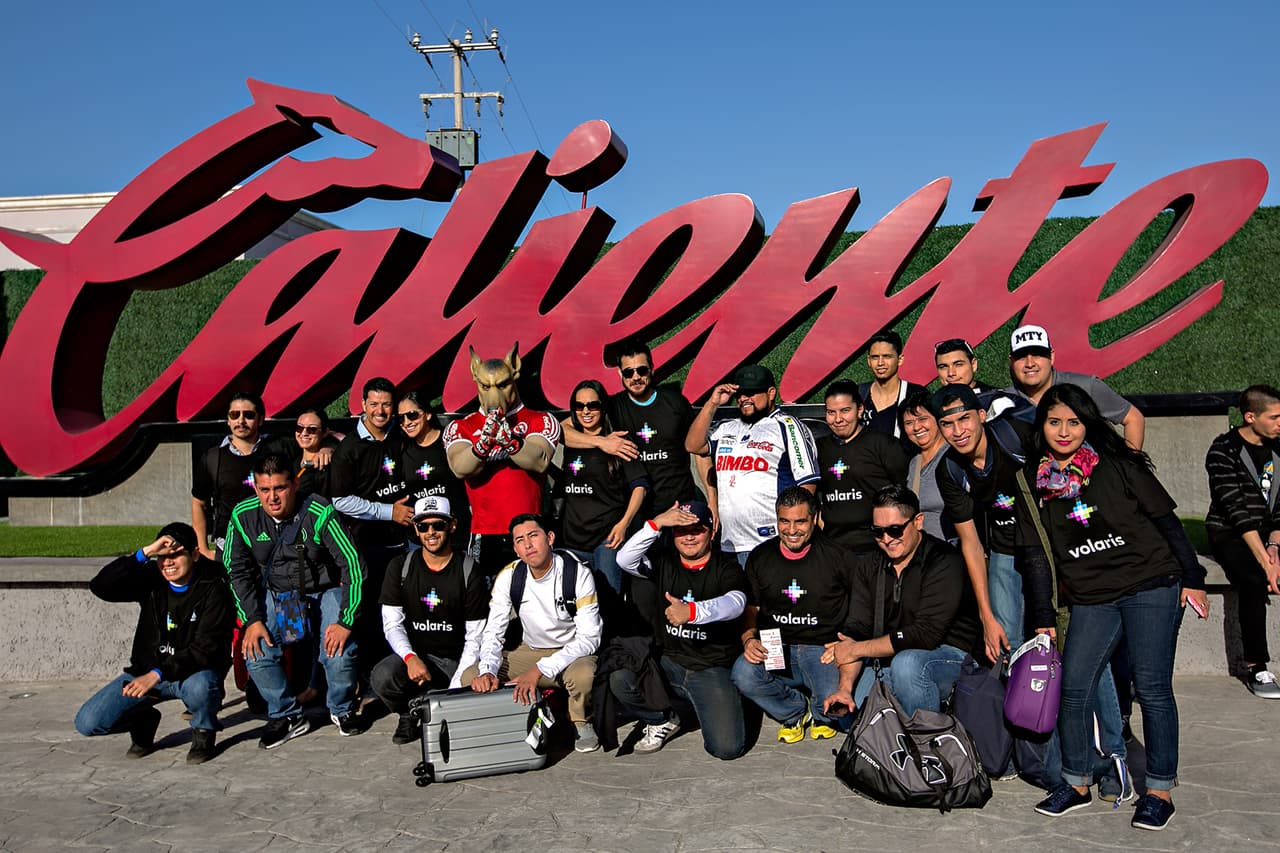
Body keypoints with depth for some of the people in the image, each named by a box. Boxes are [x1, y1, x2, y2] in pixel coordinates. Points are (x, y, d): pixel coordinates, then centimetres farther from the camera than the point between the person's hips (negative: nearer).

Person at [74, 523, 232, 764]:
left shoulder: (212, 589, -15)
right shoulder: (150, 579, -3)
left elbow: (205, 649, -21)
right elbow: (100, 587, -18)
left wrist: (158, 674, -32)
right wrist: (144, 553, -27)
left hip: (193, 671, -4)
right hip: (147, 671, 4)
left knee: (199, 687, -40)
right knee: (87, 722, -12)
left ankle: (204, 731, -4)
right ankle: (144, 722, 20)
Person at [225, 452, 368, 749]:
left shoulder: (320, 513, -24)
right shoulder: (243, 516, -12)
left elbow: (353, 566, -20)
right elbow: (237, 571, 1)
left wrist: (345, 621, -22)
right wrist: (252, 620, -8)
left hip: (325, 591, -3)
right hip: (276, 594, 4)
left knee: (339, 653, -23)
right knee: (256, 652, -18)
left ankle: (342, 709, 10)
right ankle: (288, 716, 8)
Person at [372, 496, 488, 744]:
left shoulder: (469, 572, -4)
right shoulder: (401, 567, 3)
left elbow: (475, 638, -4)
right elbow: (392, 624, 0)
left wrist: (457, 687, -14)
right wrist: (410, 657, -20)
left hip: (455, 660, -2)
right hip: (414, 654, 2)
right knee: (382, 677, -31)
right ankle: (408, 714, 3)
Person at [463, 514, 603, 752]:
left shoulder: (577, 573, -20)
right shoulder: (509, 577, -9)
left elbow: (589, 637, -21)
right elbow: (493, 633, -4)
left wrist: (540, 670, -30)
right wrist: (487, 671, -27)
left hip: (572, 652, -4)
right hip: (530, 651, 4)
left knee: (583, 676, -39)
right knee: (470, 678, -16)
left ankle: (582, 722, -4)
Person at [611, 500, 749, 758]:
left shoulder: (727, 567, -4)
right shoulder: (664, 561, 7)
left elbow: (736, 602, -26)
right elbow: (625, 560, -11)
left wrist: (693, 611, -45)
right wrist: (656, 524, -23)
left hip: (713, 668, -3)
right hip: (669, 661, 3)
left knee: (727, 748, -19)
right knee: (620, 678, -24)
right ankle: (661, 720, 6)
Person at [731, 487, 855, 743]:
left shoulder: (838, 556, -2)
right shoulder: (760, 557, 7)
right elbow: (749, 609, 13)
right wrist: (748, 639, -7)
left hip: (825, 650, -2)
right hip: (775, 648, 3)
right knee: (743, 675, -28)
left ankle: (820, 714, 13)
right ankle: (795, 710, 6)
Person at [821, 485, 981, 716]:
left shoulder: (944, 563, -17)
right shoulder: (867, 566, 4)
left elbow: (926, 633, -24)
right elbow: (857, 627, -3)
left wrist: (857, 649, -16)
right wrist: (845, 687, -17)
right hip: (889, 660, 6)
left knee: (907, 663, -36)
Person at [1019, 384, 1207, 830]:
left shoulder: (1117, 464, -5)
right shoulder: (1034, 483, 3)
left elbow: (1166, 520, 0)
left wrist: (1192, 578, -1)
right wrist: (1043, 619, 6)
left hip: (1152, 586, -3)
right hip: (1091, 601, 3)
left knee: (1152, 689, -2)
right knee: (1073, 689, -1)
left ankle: (1160, 790, 13)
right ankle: (1077, 783, 16)